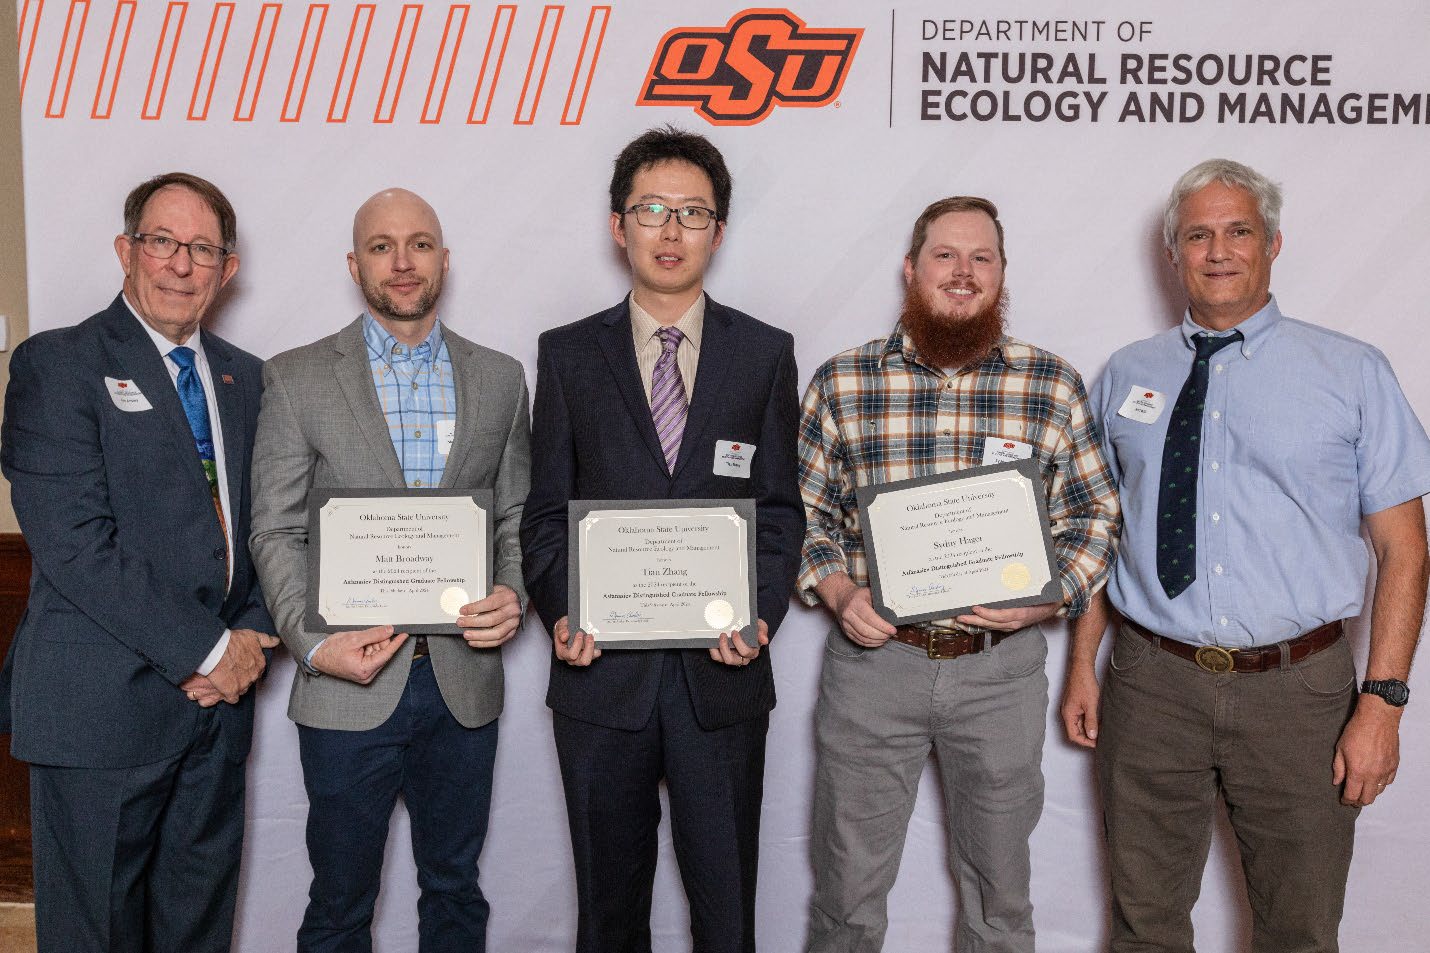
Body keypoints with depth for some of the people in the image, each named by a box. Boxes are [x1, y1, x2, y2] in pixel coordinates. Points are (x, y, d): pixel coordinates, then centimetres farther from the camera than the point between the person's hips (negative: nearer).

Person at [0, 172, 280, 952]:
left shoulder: (243, 378, 14)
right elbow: (75, 542, -15)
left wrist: (251, 637, -3)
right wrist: (205, 649, -15)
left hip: (218, 695, 6)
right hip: (103, 704, -5)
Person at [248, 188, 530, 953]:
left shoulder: (500, 378, 7)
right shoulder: (296, 378, 0)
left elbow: (517, 517, 9)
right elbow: (276, 531, -3)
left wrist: (514, 595, -11)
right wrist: (313, 644, -16)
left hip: (465, 682, 2)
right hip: (349, 685, -2)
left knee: (455, 891, 18)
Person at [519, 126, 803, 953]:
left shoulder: (766, 353, 5)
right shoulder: (567, 355, 6)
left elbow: (780, 509, 4)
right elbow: (547, 511, 5)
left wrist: (760, 616, -11)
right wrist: (560, 615, -10)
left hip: (722, 672, 0)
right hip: (602, 670, 1)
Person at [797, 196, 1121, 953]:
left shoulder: (1054, 387, 0)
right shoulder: (840, 383, -1)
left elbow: (1095, 514, 4)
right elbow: (802, 509, 5)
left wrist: (1051, 598, -12)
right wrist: (838, 593, -11)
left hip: (1003, 668, 1)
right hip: (872, 656, 0)